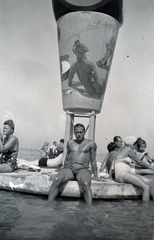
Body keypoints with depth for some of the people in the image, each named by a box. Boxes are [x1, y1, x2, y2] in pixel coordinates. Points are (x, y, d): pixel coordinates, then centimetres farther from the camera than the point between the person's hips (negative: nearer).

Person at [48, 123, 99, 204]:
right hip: (69, 168, 3)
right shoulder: (70, 143, 20)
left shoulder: (91, 144, 10)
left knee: (85, 184, -37)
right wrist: (64, 172, 25)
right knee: (56, 180, -30)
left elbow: (93, 161, 13)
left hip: (83, 169, -2)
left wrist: (95, 176, 9)